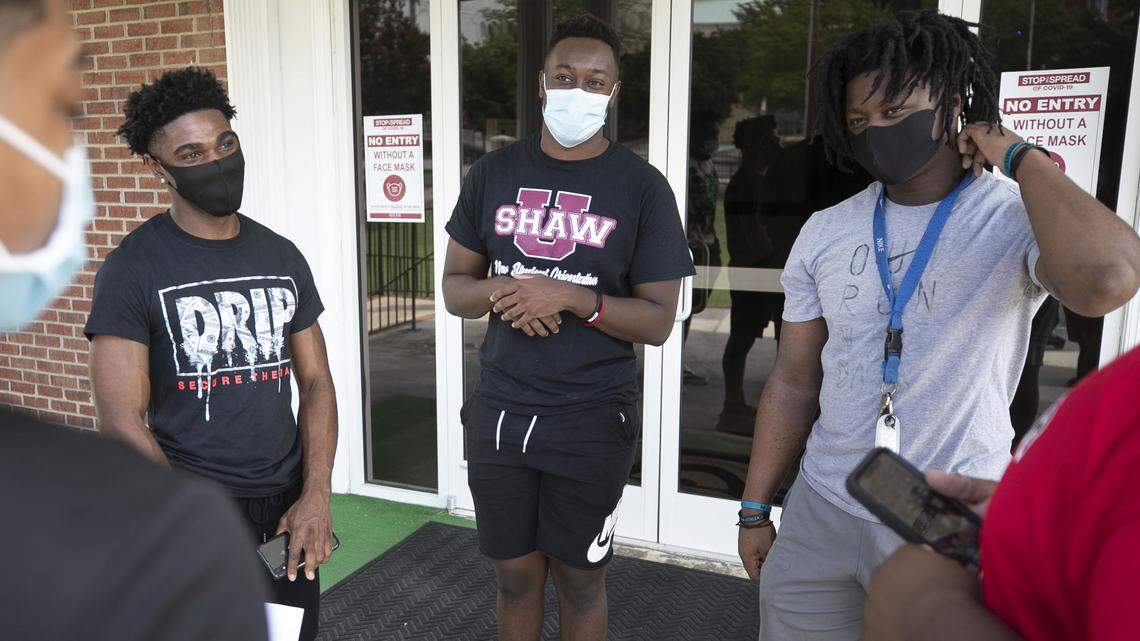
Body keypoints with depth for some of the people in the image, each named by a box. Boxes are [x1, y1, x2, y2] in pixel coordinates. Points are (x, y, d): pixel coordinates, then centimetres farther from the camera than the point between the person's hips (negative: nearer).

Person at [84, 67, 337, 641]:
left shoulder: (281, 257, 5)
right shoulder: (132, 268, -9)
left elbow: (315, 381, 6)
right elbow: (122, 421, -13)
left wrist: (316, 495, -7)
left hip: (289, 506, 5)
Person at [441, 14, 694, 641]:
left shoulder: (642, 187, -5)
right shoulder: (493, 174, 4)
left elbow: (658, 320, -6)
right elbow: (454, 285, 8)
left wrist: (575, 299, -22)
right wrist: (500, 292, -14)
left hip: (592, 419, -2)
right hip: (499, 411, 3)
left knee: (579, 581, 14)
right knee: (515, 576, 16)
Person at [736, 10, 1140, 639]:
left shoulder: (1018, 221, -11)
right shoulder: (824, 233, 2)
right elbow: (794, 383, 7)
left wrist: (1021, 157, -19)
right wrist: (755, 511, 9)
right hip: (819, 515, 4)